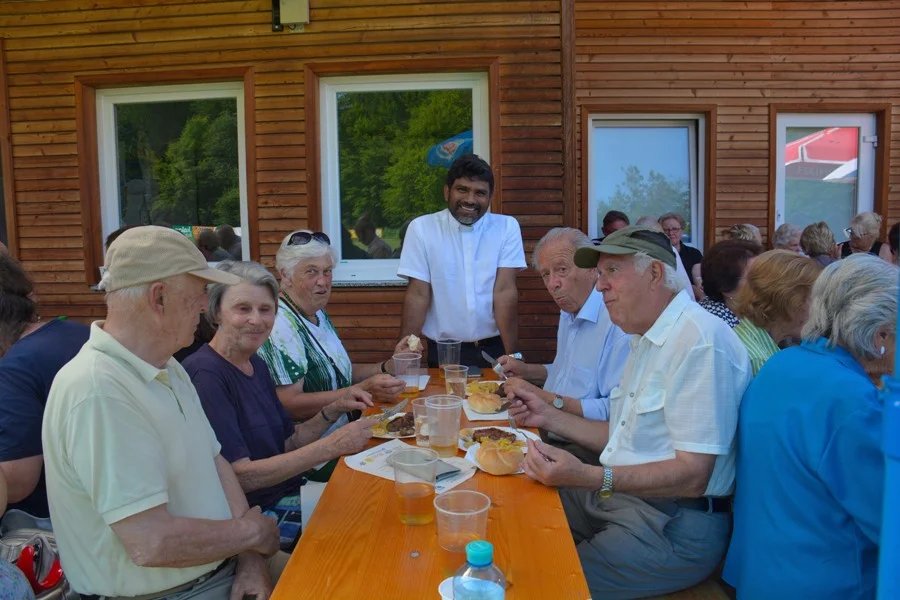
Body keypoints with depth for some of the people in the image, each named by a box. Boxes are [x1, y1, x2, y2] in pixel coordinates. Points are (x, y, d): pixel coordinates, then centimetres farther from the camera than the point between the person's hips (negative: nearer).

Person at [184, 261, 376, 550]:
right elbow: (239, 476, -22)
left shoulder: (256, 364, 8)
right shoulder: (205, 374, -19)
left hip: (288, 493, 8)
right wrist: (331, 446, -25)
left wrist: (333, 410, -4)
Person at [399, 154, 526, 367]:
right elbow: (418, 295, -6)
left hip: (494, 349, 1)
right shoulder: (421, 228, -4)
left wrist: (512, 355, -15)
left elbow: (505, 291, -9)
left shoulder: (507, 227, -3)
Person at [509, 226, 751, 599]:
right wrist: (549, 417, 11)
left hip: (673, 526, -9)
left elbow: (692, 476, -23)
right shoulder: (645, 340, 13)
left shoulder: (700, 338, -20)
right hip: (615, 496, 9)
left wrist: (589, 478, -31)